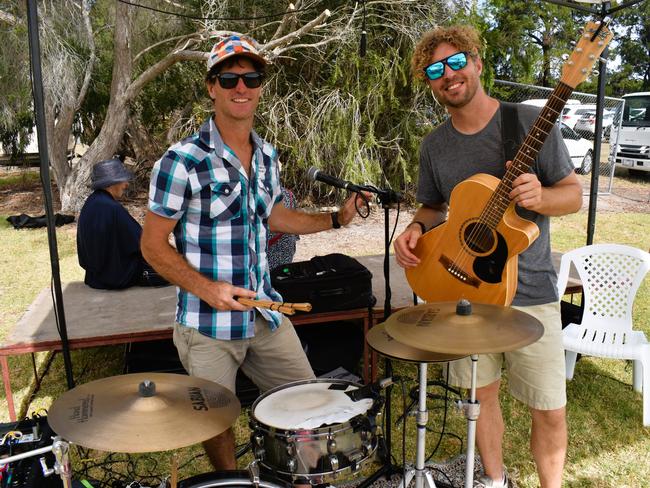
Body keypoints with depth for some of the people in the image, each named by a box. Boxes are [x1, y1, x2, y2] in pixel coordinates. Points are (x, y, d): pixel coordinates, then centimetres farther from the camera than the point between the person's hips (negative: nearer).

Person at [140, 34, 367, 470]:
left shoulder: (267, 155, 5)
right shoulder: (182, 161, -16)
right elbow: (153, 245, -11)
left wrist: (335, 219, 15)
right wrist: (207, 288, -22)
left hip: (267, 314, 6)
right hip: (208, 324, -6)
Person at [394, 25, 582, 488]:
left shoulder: (531, 122, -8)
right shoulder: (434, 146, 3)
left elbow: (574, 195, -5)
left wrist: (539, 196, -27)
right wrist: (416, 229, -7)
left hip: (529, 292, -3)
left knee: (550, 410, 3)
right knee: (481, 393, 16)